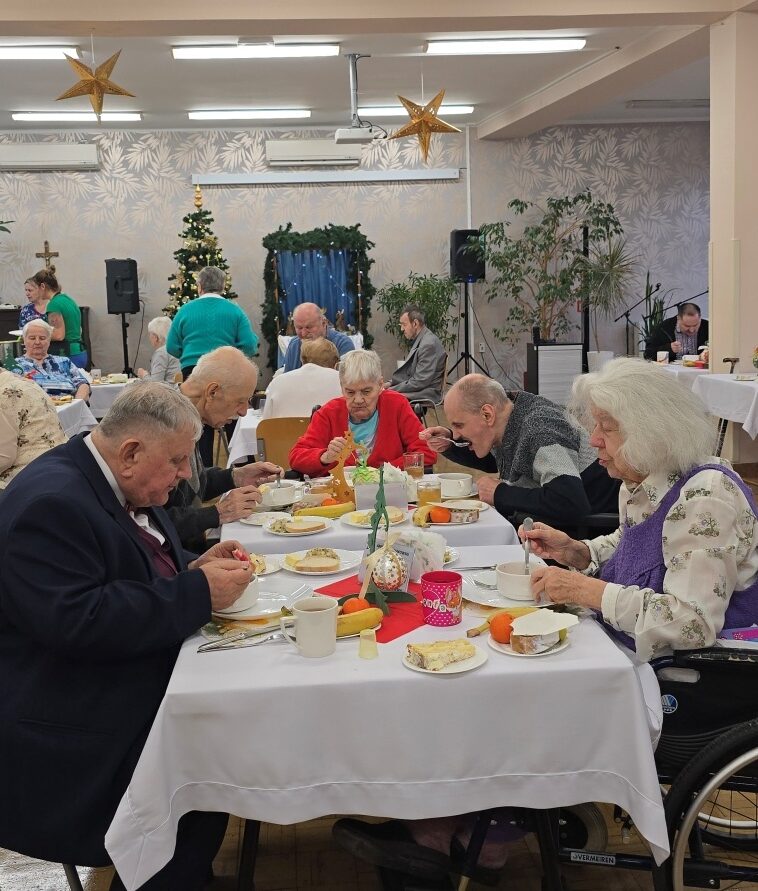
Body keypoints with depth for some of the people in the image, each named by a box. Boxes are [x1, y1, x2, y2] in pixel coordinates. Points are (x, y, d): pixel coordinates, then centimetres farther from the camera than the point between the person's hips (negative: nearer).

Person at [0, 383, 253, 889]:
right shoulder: (51, 503, -23)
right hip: (76, 727, -10)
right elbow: (77, 622, -31)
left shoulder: (121, 485, 8)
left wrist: (195, 568, -2)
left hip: (132, 683, 10)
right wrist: (198, 593, -26)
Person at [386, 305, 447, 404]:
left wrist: (392, 389, -15)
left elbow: (420, 382, -20)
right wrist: (390, 384, 5)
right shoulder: (418, 341, 15)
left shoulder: (429, 344, -17)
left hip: (424, 395, -10)